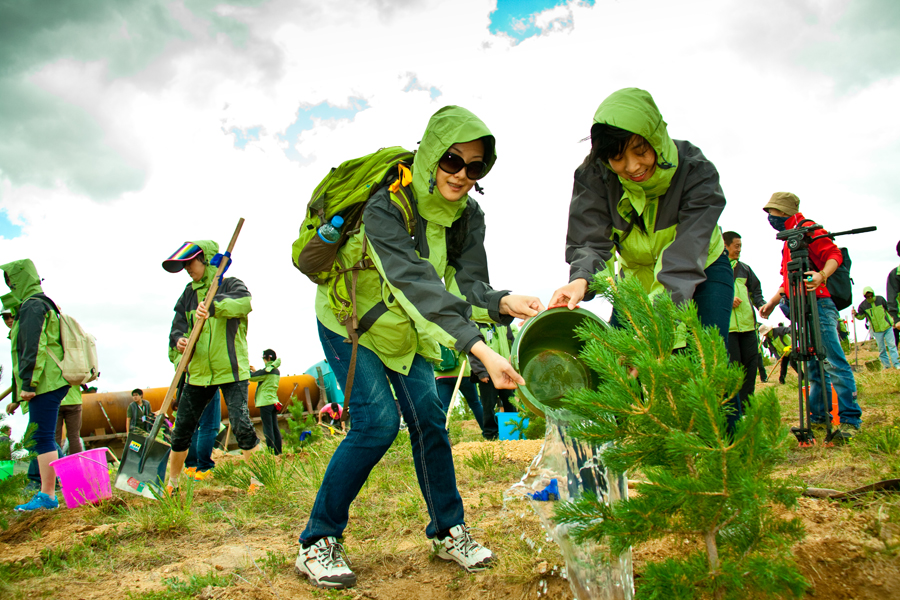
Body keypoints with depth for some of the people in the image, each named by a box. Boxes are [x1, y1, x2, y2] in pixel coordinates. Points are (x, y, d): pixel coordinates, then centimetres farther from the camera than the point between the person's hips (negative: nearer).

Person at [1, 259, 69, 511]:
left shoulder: (33, 306, -9)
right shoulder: (41, 304, 23)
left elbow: (34, 348, -18)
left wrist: (28, 384, -19)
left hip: (44, 384, -10)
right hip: (51, 384, 10)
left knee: (42, 438, -9)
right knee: (42, 439, 13)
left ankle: (47, 496, -7)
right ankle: (46, 491, 17)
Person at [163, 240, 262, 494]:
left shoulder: (230, 285, -2)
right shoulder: (189, 294, 14)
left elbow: (244, 303, -25)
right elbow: (178, 326, 7)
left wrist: (214, 307, -43)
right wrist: (179, 341, -17)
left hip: (231, 370, -5)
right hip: (198, 372, 6)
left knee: (241, 424, -14)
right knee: (182, 428, 10)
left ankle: (258, 478, 0)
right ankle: (171, 483, 27)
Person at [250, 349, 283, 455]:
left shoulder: (267, 369, -12)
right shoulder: (276, 371, 13)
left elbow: (252, 377, -9)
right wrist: (255, 371, 25)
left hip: (265, 402, -8)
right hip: (274, 401, 8)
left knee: (268, 429, -7)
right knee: (275, 428, 9)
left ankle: (271, 453, -9)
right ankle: (278, 452, 9)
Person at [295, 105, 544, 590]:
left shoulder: (470, 215, -12)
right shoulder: (385, 207, -33)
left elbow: (467, 283, -20)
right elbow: (417, 282, -46)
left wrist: (503, 303, -44)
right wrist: (481, 350, -56)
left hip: (406, 330, 6)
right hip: (349, 322, -5)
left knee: (429, 420, -1)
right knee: (377, 423, -16)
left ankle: (448, 531, 16)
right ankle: (317, 542, -1)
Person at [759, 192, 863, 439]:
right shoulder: (789, 239, 26)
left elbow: (835, 254, -12)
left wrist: (821, 275, -30)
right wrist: (773, 301, 21)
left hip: (819, 304, -9)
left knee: (834, 362, -12)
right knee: (814, 366, 8)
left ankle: (850, 420, -10)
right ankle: (818, 420, 11)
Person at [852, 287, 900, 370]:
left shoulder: (880, 299, -4)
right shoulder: (863, 305, -5)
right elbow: (861, 316, 6)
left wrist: (893, 321, 11)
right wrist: (856, 314, -16)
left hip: (887, 327, 0)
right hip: (877, 330, 0)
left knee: (892, 345, -2)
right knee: (881, 349, 5)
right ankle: (886, 364, 15)